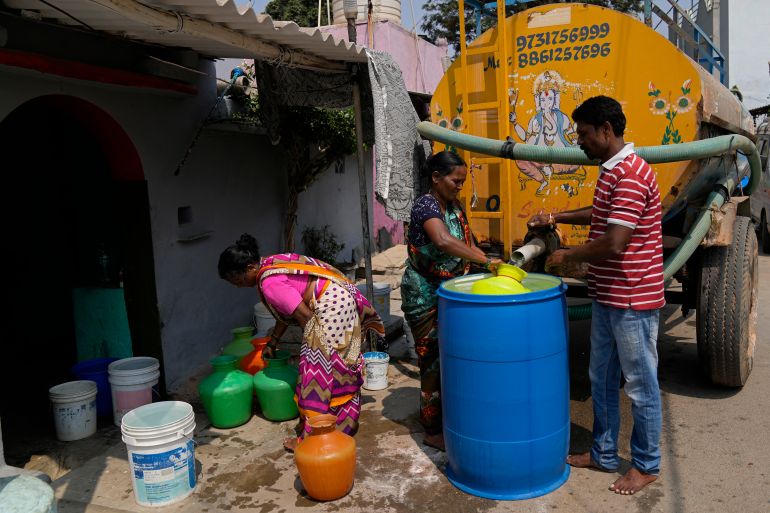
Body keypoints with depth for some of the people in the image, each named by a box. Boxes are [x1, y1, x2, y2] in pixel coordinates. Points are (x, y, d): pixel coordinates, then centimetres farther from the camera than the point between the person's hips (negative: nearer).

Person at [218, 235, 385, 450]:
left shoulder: (269, 283, -20)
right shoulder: (270, 264, 11)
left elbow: (305, 316, -18)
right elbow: (285, 312, 19)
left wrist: (311, 344, -3)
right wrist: (272, 343, 25)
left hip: (332, 305, -10)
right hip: (341, 298, 10)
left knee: (318, 369, -4)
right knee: (338, 367, 19)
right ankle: (344, 423, 34)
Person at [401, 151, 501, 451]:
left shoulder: (454, 208, 10)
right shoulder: (426, 205, -18)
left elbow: (466, 246, 11)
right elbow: (443, 241, -36)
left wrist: (494, 264, -4)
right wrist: (486, 261, -37)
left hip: (447, 293, 8)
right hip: (425, 296, -8)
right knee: (433, 361, 0)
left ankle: (445, 419, 29)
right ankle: (433, 432, 13)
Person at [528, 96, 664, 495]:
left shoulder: (630, 175, -21)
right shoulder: (611, 171, 11)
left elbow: (614, 243, -27)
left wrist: (567, 256, -13)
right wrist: (557, 218, 18)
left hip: (632, 300, -10)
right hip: (607, 296, 10)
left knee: (640, 385, 7)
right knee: (602, 379, 18)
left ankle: (646, 464, 25)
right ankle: (603, 453, 34)